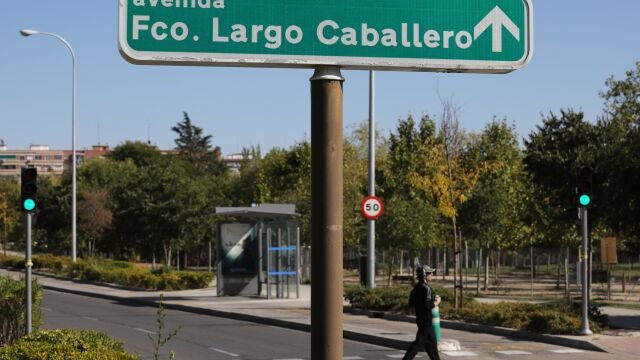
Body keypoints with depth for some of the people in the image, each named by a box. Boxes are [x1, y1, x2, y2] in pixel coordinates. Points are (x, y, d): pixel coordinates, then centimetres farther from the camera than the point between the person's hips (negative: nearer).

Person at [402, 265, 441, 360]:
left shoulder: (416, 288, 9)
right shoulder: (426, 288, -18)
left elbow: (411, 303, 15)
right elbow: (428, 305, -25)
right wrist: (437, 302, -8)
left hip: (420, 318, 9)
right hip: (426, 320, -9)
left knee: (431, 342, 15)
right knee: (419, 341, -5)